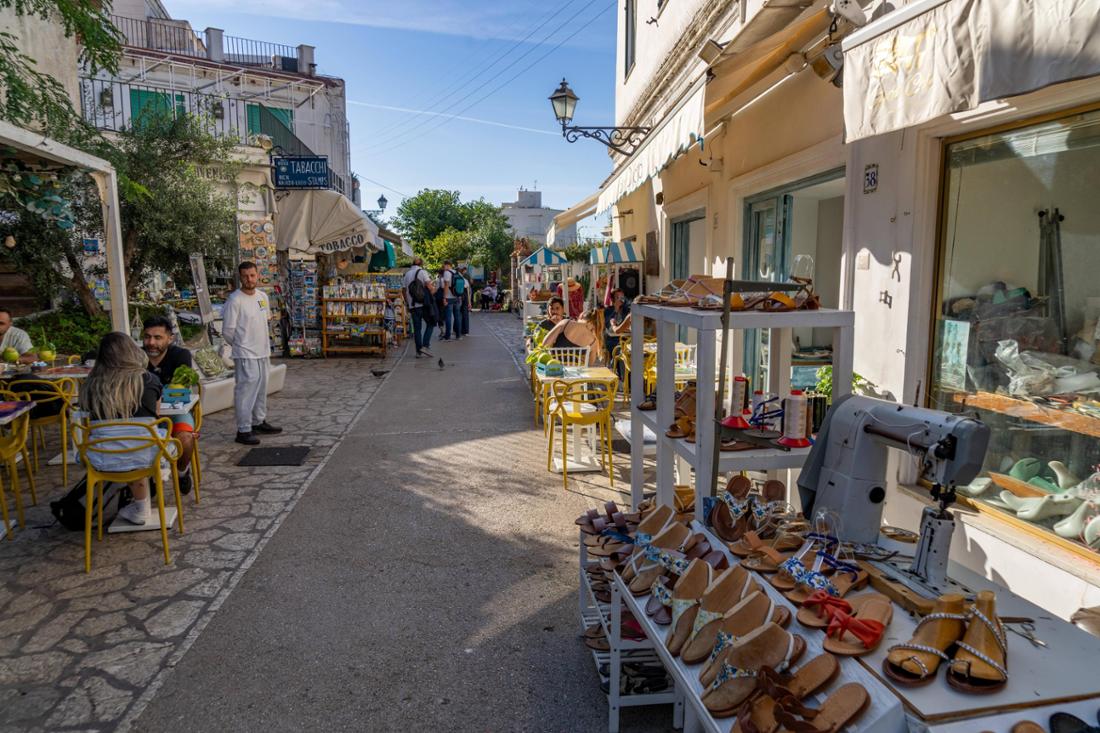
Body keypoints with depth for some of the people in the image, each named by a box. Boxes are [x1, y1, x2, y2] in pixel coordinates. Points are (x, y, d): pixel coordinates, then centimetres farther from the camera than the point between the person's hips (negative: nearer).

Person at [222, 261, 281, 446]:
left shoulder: (263, 296, 7)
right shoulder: (235, 300, -15)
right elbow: (227, 331, -12)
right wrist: (240, 345, 1)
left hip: (263, 352, 7)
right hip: (245, 355, -7)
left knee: (261, 389, 17)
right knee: (246, 391, -5)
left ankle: (259, 422, 32)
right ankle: (243, 431, 2)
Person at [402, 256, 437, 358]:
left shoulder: (407, 274, 11)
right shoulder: (422, 272, -3)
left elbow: (403, 289, 12)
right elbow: (429, 285, -14)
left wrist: (407, 302, 19)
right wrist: (432, 292, 6)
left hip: (413, 305, 4)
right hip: (424, 304, -4)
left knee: (417, 328, 8)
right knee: (430, 324, 9)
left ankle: (419, 351, 7)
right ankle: (425, 346, -6)